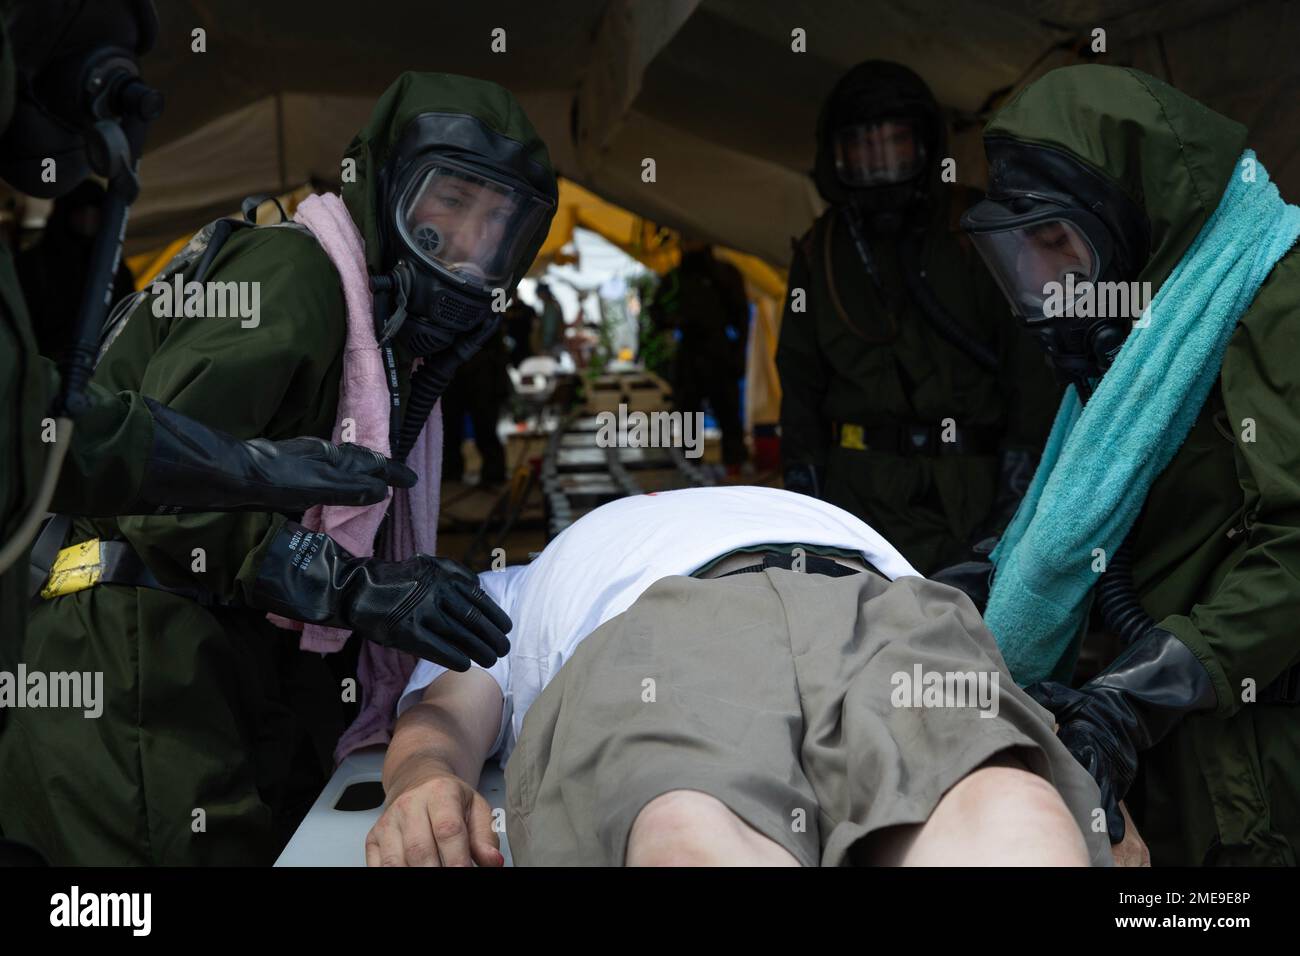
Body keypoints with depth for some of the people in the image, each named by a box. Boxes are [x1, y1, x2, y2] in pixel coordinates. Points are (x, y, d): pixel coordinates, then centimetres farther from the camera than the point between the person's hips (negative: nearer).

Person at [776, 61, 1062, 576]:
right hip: (863, 491, 2)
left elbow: (1033, 361, 0)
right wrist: (803, 481, 9)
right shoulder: (820, 252, 13)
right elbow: (799, 382, 16)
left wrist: (1021, 475, -7)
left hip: (975, 488, -1)